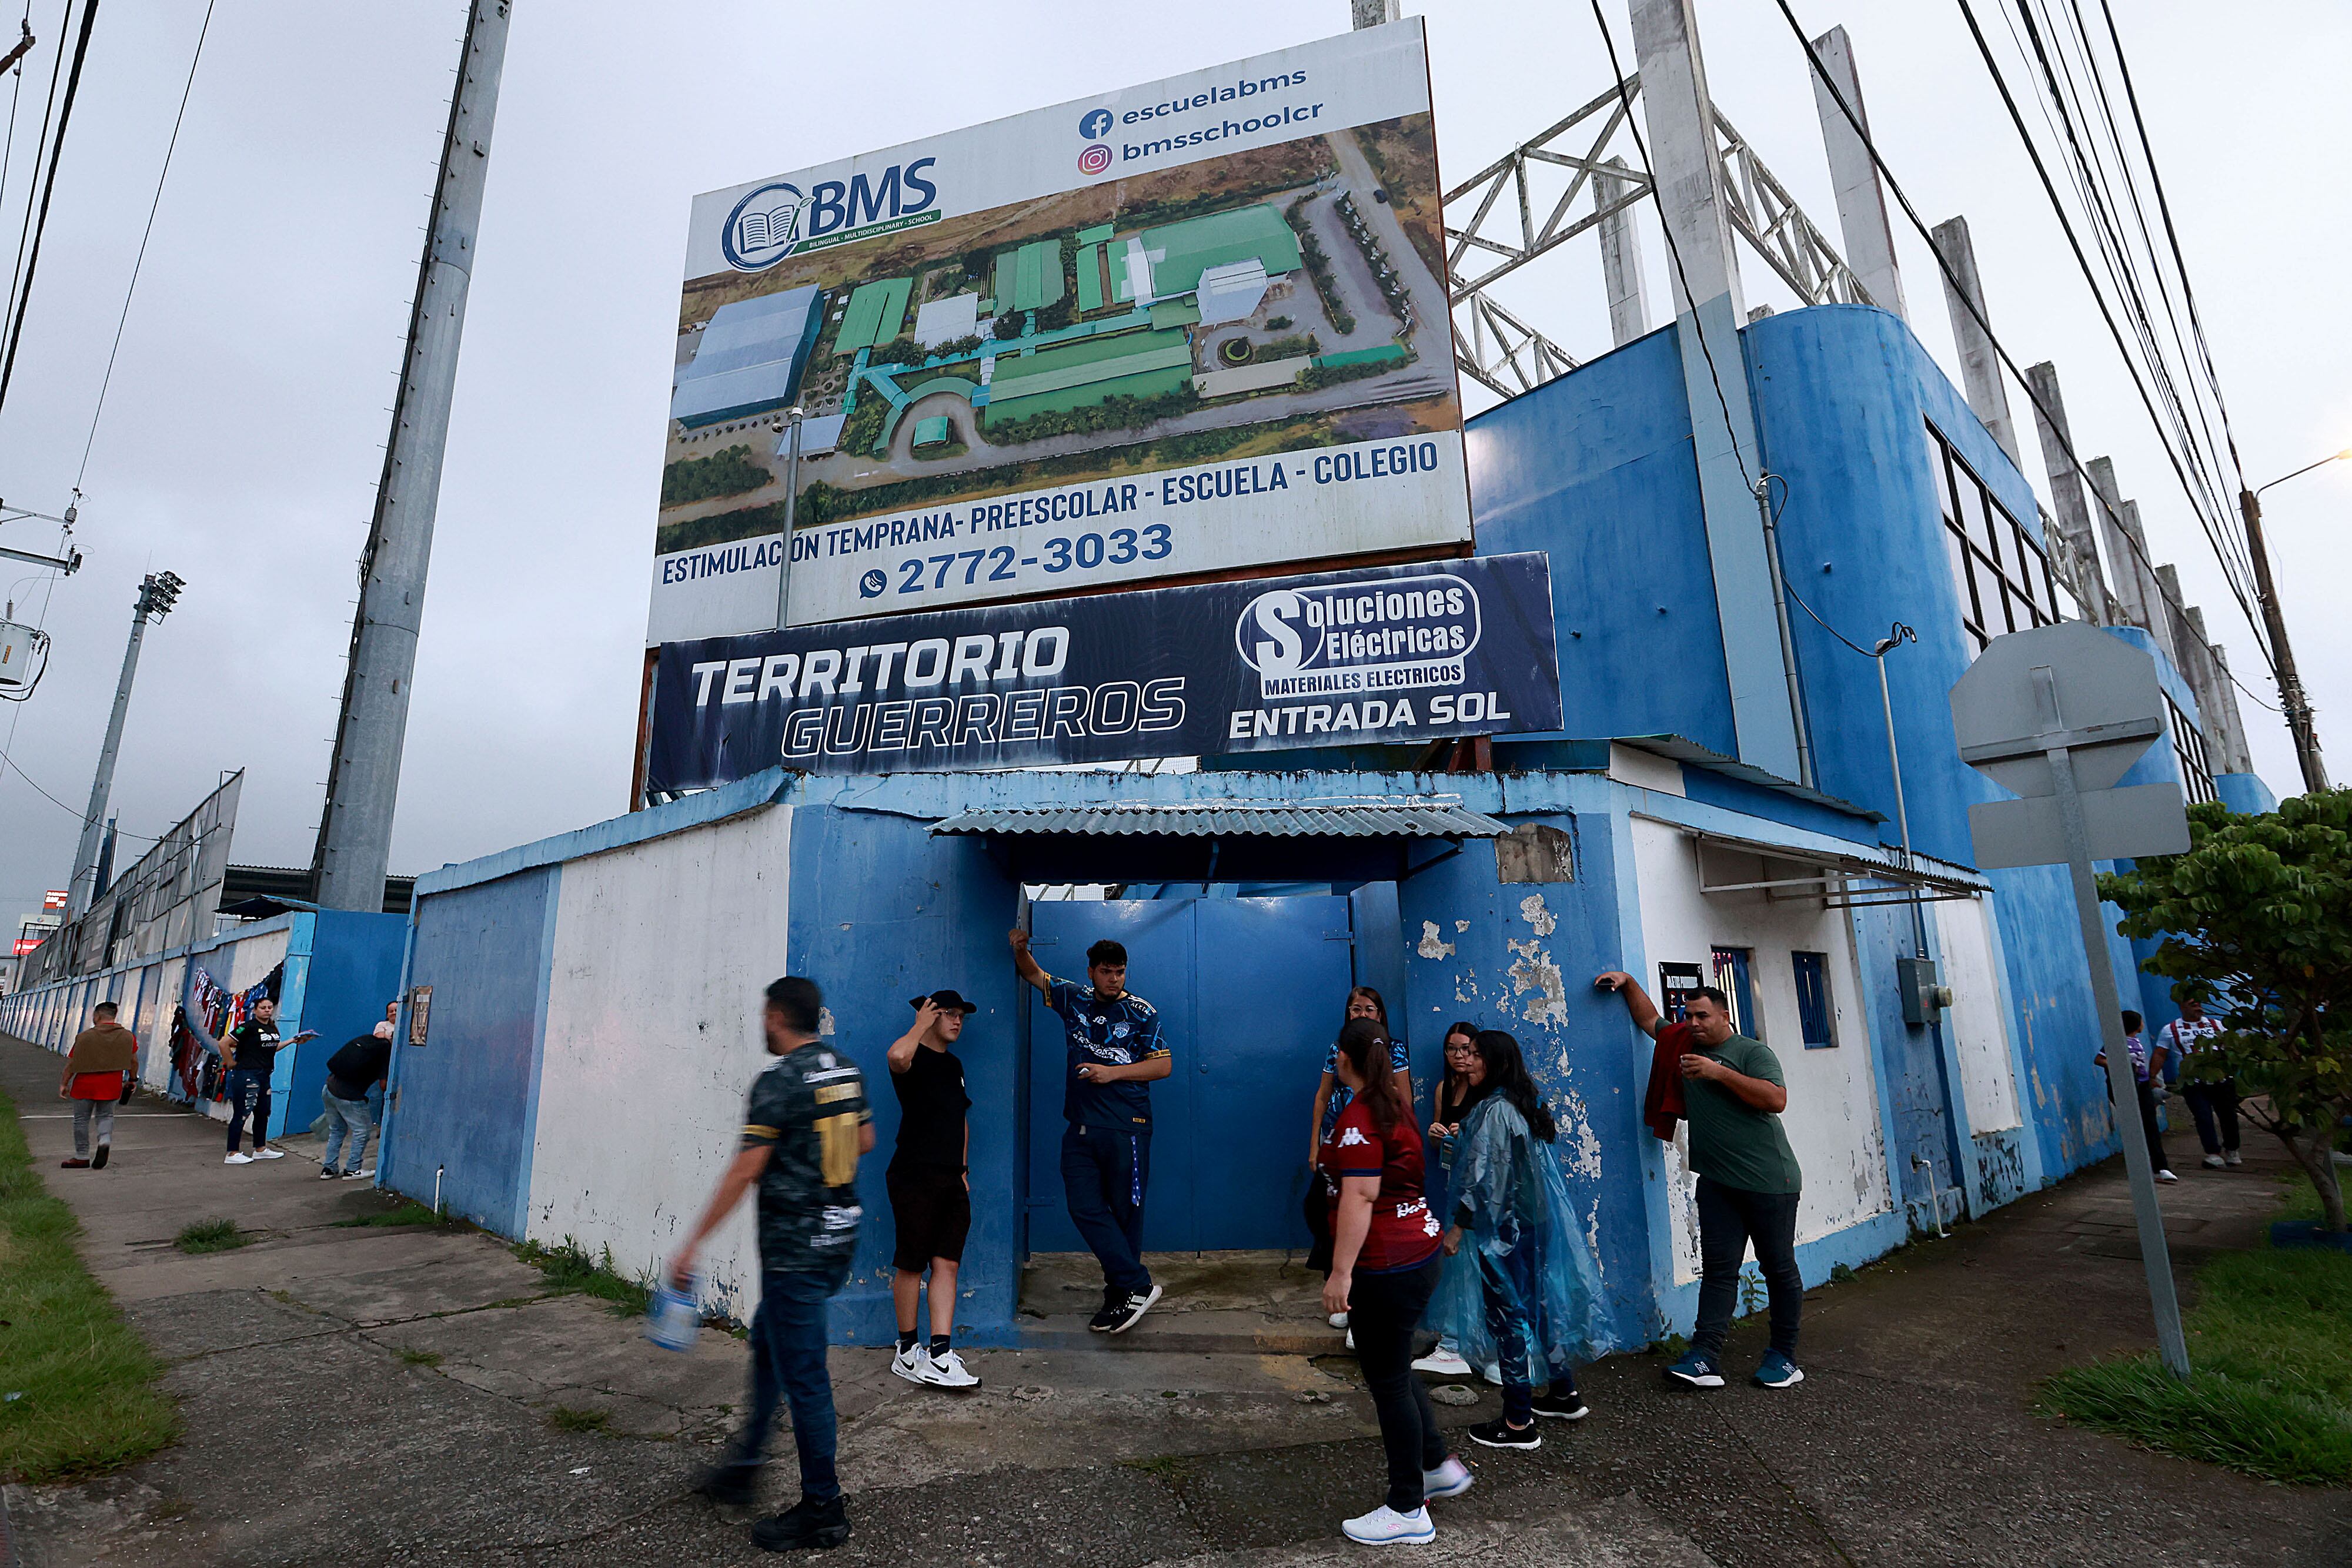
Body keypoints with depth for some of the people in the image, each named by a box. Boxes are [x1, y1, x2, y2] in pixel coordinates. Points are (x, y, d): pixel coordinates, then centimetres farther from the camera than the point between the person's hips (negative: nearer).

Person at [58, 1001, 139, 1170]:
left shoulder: (84, 1037, -5)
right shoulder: (128, 1036, 2)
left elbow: (72, 1063, -4)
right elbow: (134, 1062, 6)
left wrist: (63, 1084, 5)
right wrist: (131, 1080, 20)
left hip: (85, 1084, -2)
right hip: (112, 1085, 2)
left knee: (81, 1119, 10)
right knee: (105, 1116, 17)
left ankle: (82, 1157, 15)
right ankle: (105, 1140, -11)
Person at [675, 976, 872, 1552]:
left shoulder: (779, 1081, -17)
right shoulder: (847, 1071, 6)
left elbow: (744, 1171, -18)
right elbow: (865, 1141, 16)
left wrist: (693, 1244, -12)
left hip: (795, 1244, -9)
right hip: (841, 1234, 9)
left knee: (802, 1374, 3)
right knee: (767, 1342, 24)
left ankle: (823, 1510, 14)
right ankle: (742, 1466, 37)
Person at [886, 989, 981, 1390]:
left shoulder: (953, 1065, 19)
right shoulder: (916, 1058, -6)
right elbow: (898, 1056, -33)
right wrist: (921, 1024, -17)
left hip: (951, 1180, 7)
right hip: (915, 1176, -7)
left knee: (947, 1263, 2)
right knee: (911, 1264, 2)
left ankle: (940, 1356, 3)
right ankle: (908, 1352, 16)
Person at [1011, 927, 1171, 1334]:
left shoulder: (1141, 1012, -2)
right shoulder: (1074, 999, 8)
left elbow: (1164, 1065, -3)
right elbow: (1034, 974, 20)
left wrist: (1114, 1072, -11)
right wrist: (1021, 950, -1)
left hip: (1126, 1127, -4)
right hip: (1081, 1127, 4)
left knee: (1125, 1210, 2)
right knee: (1084, 1208, -2)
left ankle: (1122, 1293, 14)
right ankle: (1138, 1286, 5)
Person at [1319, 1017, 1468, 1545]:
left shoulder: (1357, 1118, -21)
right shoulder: (1393, 1102, 7)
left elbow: (1360, 1196, -26)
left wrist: (1341, 1272, -25)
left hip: (1386, 1264, -10)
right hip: (1415, 1249, 10)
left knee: (1387, 1378, 4)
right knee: (1393, 1367, 23)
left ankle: (1407, 1510, 17)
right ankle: (1439, 1465, 34)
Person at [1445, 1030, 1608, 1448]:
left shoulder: (1493, 1109, -19)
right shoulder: (1526, 1105, 9)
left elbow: (1481, 1176, -21)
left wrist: (1458, 1227, -15)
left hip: (1505, 1227, -9)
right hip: (1536, 1223, 9)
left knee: (1508, 1318, -1)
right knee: (1540, 1304, 20)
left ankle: (1518, 1424, 6)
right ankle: (1564, 1394, 33)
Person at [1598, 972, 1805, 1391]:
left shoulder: (1752, 1052, -6)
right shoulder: (1687, 1045, 12)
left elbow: (1776, 1099, -20)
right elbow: (1648, 1018, 24)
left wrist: (1718, 1073, -21)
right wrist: (1627, 982, 14)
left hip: (1768, 1181, -5)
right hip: (1717, 1181, 5)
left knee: (1778, 1266, 6)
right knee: (1717, 1267, 1)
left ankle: (1784, 1356, 18)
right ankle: (1705, 1358, -3)